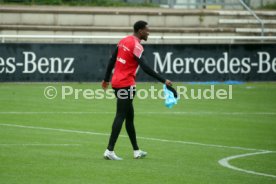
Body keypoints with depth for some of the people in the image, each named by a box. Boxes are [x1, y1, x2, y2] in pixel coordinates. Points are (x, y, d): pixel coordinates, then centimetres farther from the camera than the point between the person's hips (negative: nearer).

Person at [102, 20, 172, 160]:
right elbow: (145, 68, -23)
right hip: (126, 84, -9)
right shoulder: (136, 45, -15)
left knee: (130, 116, 14)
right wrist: (163, 81, -22)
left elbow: (112, 60, 16)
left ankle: (136, 151, 20)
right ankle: (109, 151, -11)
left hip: (117, 81, 9)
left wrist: (106, 79, 24)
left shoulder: (124, 41, 11)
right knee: (121, 116, -8)